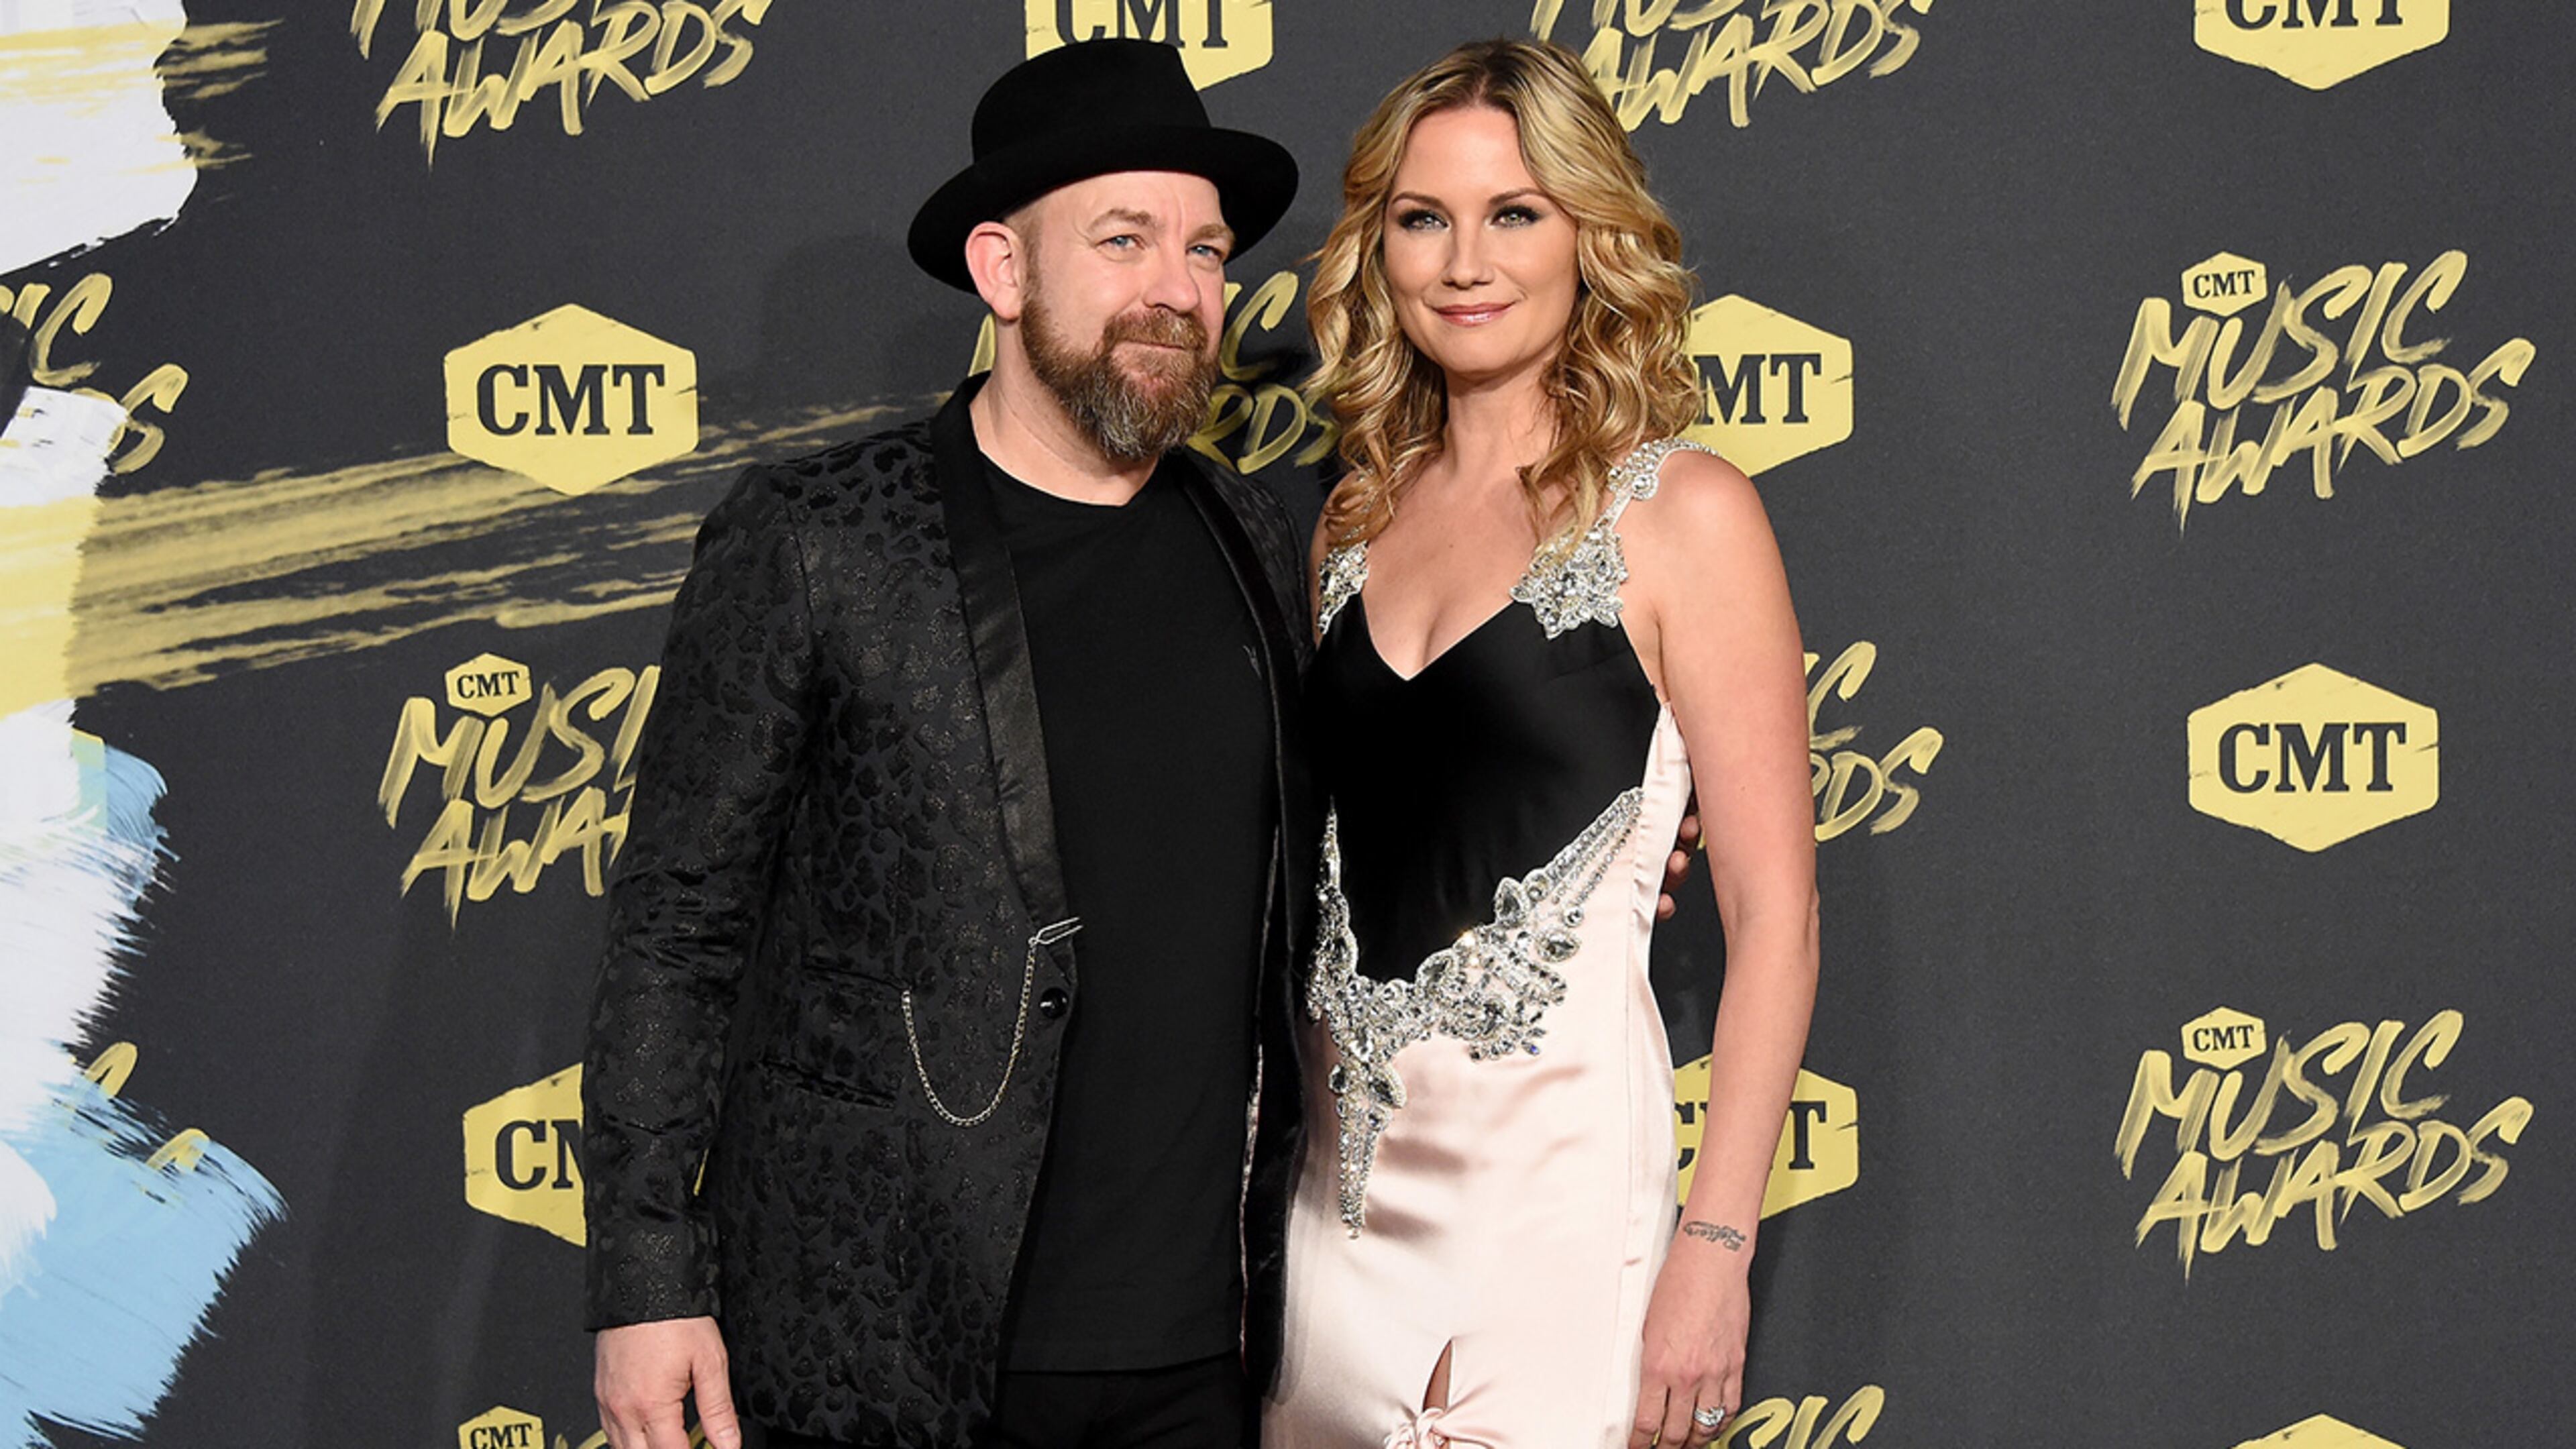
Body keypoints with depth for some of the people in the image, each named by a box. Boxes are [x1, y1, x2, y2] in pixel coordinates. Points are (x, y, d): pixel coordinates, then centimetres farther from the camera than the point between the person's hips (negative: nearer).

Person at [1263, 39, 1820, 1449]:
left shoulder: (1682, 515, -7)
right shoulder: (1360, 519, 10)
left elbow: (1773, 918, -9)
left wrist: (1714, 1249, -15)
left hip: (1559, 1175, -5)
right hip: (1345, 1167, 5)